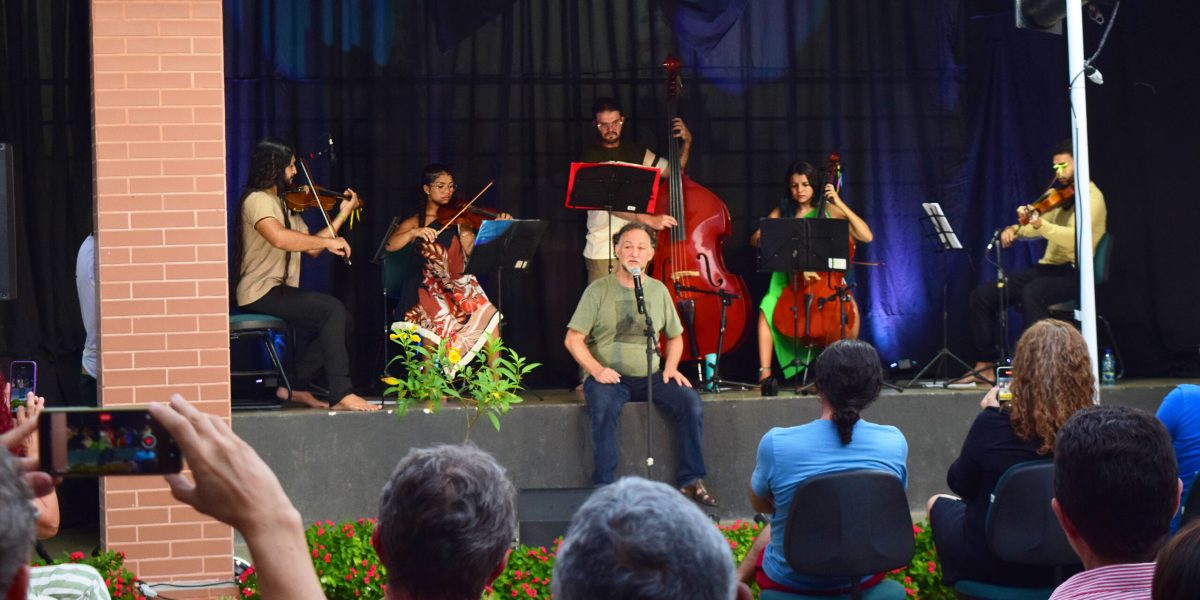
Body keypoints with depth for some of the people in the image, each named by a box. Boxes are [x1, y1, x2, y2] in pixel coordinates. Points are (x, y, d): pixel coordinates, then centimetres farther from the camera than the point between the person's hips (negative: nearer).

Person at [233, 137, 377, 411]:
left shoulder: (285, 204, 18)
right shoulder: (257, 200, -12)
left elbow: (312, 249, 12)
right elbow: (279, 237, -32)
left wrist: (343, 214, 12)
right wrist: (328, 241, -27)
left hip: (279, 289, 9)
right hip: (260, 293, -9)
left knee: (341, 321, 1)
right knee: (333, 309, -22)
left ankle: (295, 386, 7)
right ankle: (341, 394, -25)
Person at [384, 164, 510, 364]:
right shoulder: (415, 222, 11)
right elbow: (389, 245, -5)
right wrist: (414, 232, -21)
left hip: (457, 289, 2)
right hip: (426, 290, -2)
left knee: (489, 318, -24)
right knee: (438, 320, -33)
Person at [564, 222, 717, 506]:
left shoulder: (658, 290, 12)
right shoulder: (599, 290, 0)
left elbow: (675, 337, 21)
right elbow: (573, 339, -3)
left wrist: (670, 367, 1)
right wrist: (596, 369, -18)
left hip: (649, 377, 3)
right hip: (609, 376, -3)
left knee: (690, 400, -21)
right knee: (604, 406, -35)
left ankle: (691, 479, -11)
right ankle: (604, 486, -27)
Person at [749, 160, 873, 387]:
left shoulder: (828, 210, 6)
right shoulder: (781, 213, 11)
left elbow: (866, 236, -4)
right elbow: (756, 239, -2)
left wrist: (840, 204, -8)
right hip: (788, 281, 1)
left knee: (850, 307, -31)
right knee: (767, 308, -31)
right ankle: (765, 371, -29)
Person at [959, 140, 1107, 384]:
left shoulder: (1091, 197, -9)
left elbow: (1075, 238, -25)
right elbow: (1037, 229, 21)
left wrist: (1038, 223, -37)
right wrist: (1014, 230, -1)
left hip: (1072, 272, -9)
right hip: (1048, 267, 9)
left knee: (1031, 293, -39)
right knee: (982, 295, -4)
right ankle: (984, 366, 1)